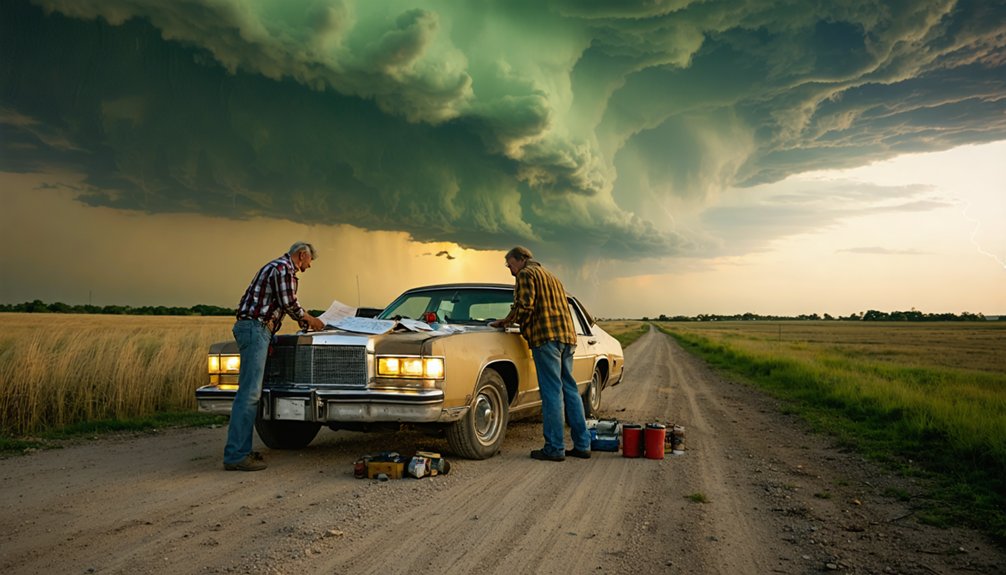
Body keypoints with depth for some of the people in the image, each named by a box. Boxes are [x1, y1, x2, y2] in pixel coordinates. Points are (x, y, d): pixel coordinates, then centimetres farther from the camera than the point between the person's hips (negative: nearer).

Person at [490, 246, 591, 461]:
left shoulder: (526, 274, 1)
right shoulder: (551, 277, 28)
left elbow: (524, 306, -13)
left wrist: (507, 321, 5)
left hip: (546, 337, -8)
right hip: (567, 336, 9)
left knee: (552, 392, -8)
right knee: (569, 389, 10)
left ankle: (554, 448, -6)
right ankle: (582, 445, 11)